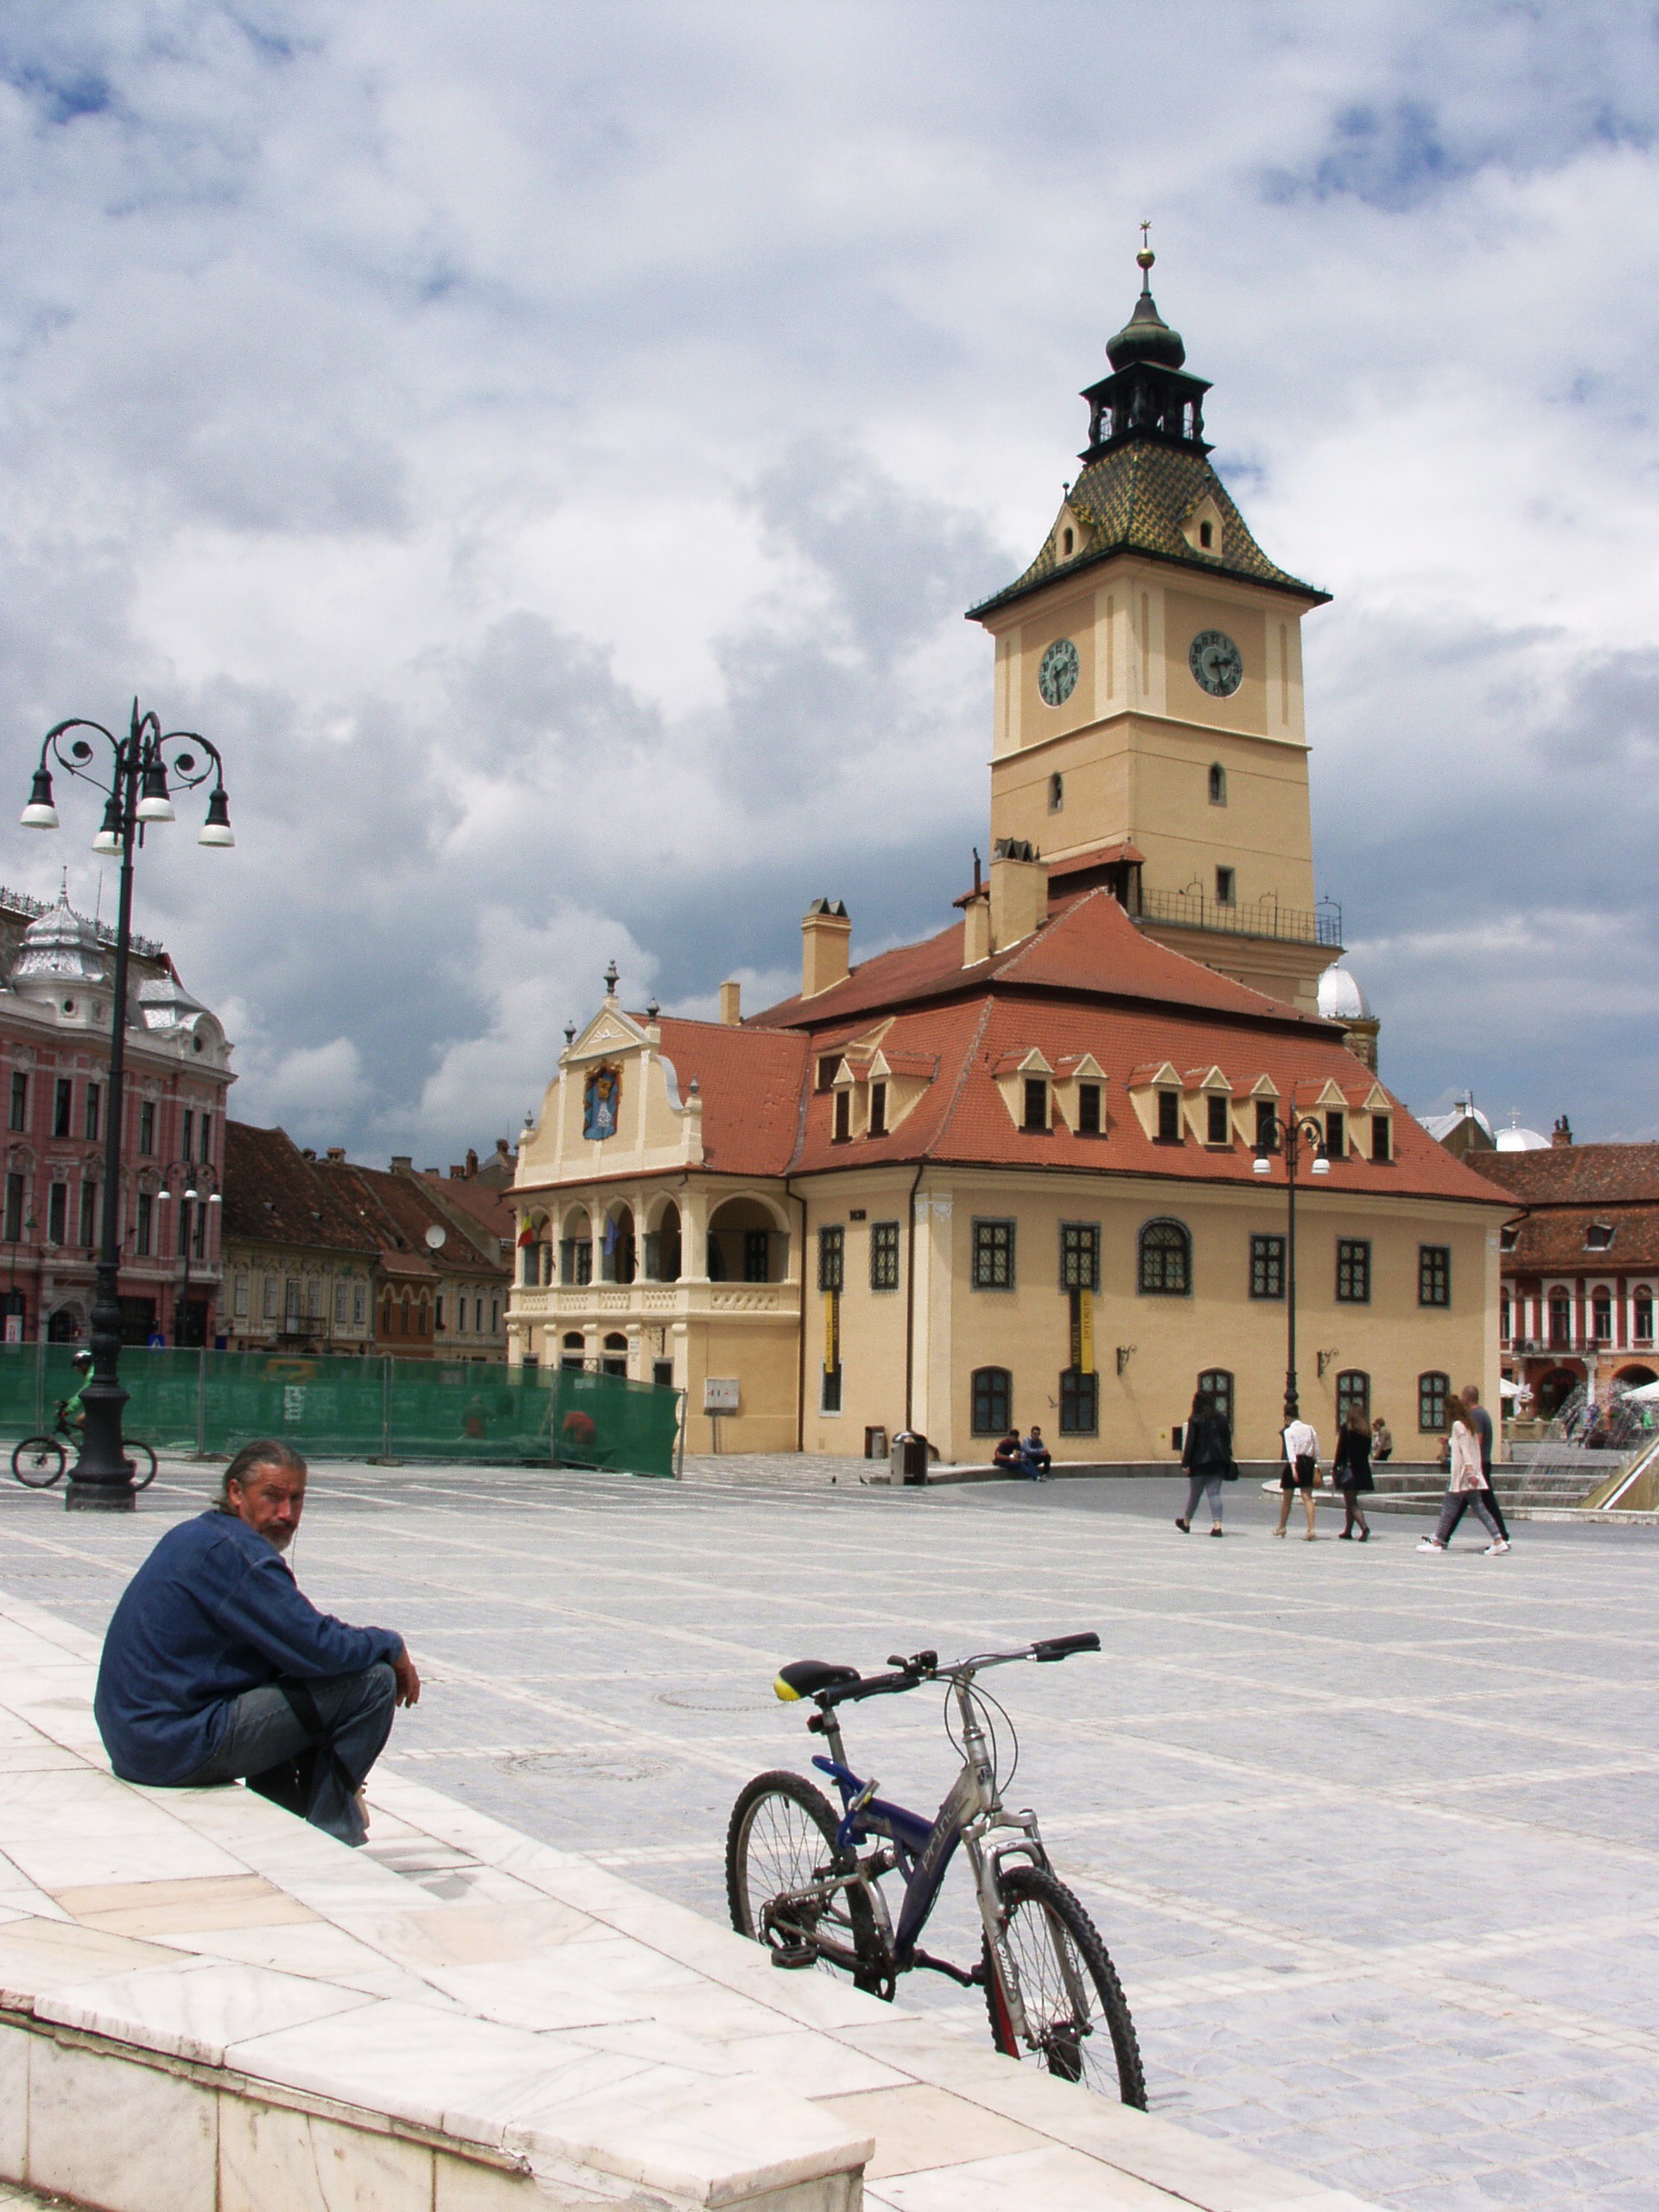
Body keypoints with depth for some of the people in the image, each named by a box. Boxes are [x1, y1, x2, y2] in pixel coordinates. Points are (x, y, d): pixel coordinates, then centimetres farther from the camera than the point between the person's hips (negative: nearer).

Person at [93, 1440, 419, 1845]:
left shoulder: (196, 1535, 13)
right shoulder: (236, 1552, -18)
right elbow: (321, 1651, -20)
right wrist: (392, 1646, -3)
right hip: (180, 1746, -10)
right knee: (372, 1681, -10)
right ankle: (325, 1837, 4)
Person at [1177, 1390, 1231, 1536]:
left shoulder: (1195, 1420, -7)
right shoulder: (1221, 1419, 5)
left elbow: (1189, 1443, -9)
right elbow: (1228, 1440, 9)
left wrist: (1185, 1463, -6)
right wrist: (1227, 1457, 17)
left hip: (1199, 1463, -3)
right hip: (1218, 1462, 3)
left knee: (1194, 1494, 11)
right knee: (1215, 1493, 1)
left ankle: (1186, 1522, 28)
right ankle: (1217, 1525, -14)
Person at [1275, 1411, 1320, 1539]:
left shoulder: (1289, 1431, -5)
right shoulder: (1309, 1428, 7)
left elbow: (1290, 1450, -16)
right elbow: (1316, 1448, 6)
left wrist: (1293, 1468, -24)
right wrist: (1316, 1465, 12)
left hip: (1295, 1462, -3)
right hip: (1308, 1463, 3)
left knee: (1286, 1498, 12)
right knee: (1307, 1497, -1)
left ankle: (1281, 1527, 27)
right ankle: (1311, 1529, -17)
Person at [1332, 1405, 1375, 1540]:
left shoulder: (1346, 1428, -8)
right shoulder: (1367, 1430, 7)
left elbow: (1341, 1450, -10)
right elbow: (1367, 1451, 9)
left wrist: (1334, 1468, -5)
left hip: (1348, 1468, -6)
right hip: (1363, 1470, 6)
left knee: (1350, 1502, -4)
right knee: (1351, 1500, 17)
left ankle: (1364, 1526, -24)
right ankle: (1348, 1530, 20)